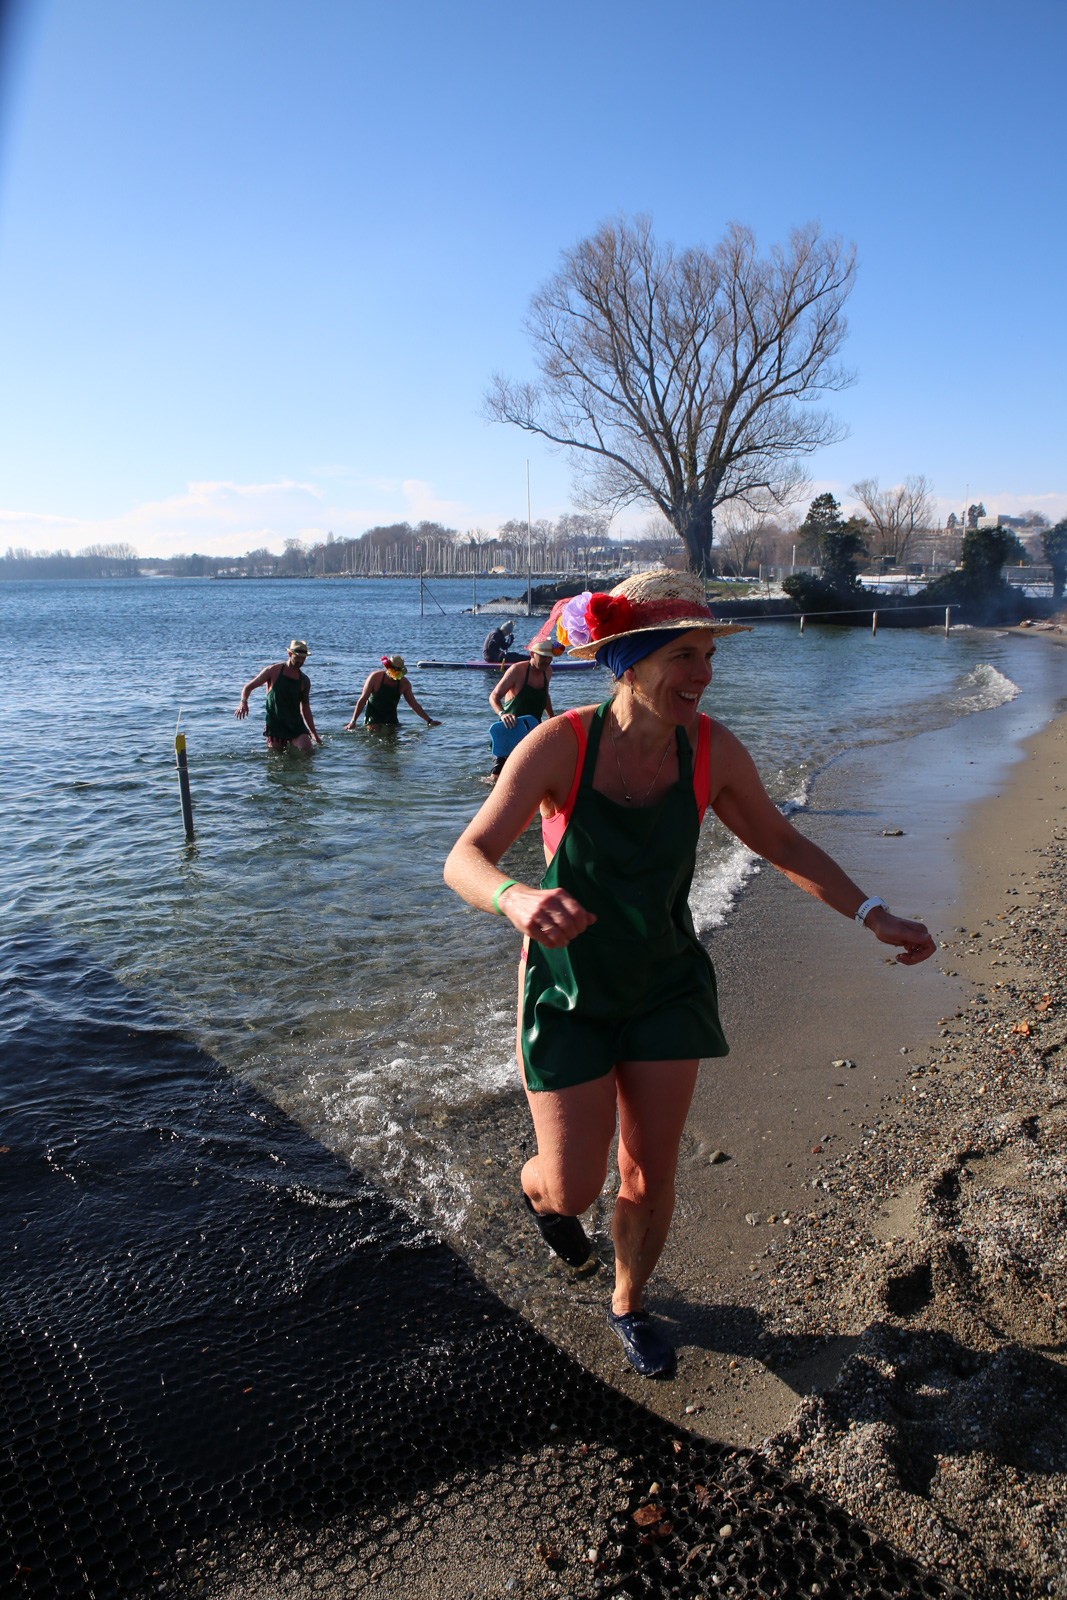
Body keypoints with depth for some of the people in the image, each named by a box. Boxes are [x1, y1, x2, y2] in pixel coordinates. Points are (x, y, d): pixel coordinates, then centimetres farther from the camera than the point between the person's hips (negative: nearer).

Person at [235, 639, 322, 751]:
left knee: (306, 748, -19)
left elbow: (306, 709, 14)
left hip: (296, 724, 2)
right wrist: (243, 703, -18)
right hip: (275, 723, -2)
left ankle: (290, 746, 14)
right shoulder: (273, 671, -3)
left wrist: (314, 734, 12)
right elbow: (248, 687, 3)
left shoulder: (304, 681, 7)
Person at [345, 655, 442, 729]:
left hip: (391, 718, 3)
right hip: (374, 715, -3)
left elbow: (414, 704, 3)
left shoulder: (404, 683, -7)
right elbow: (362, 700, -15)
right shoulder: (376, 677, -16)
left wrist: (429, 721, -1)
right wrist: (353, 722, -21)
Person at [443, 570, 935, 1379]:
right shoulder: (559, 746, -24)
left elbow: (781, 841, 2)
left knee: (651, 1177, 11)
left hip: (666, 987, 3)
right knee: (573, 1187, 3)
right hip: (570, 992, -3)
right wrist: (516, 900, -52)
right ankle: (537, 1191, 44)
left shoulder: (713, 751, -14)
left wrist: (874, 914, -8)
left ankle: (630, 1304, 43)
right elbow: (464, 860, -29)